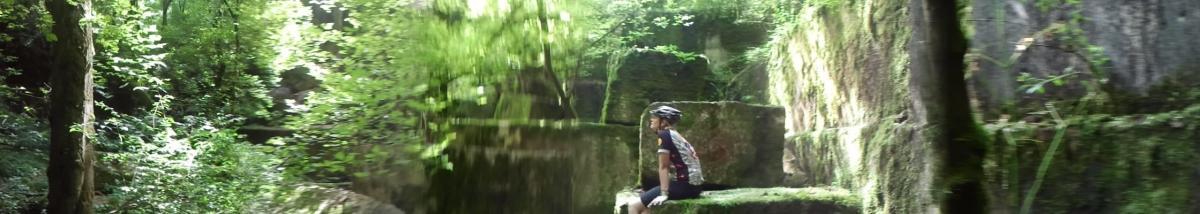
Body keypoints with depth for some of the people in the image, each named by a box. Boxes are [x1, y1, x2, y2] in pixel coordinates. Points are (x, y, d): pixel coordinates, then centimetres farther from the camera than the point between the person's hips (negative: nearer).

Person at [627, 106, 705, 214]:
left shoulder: (664, 134, -6)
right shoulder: (676, 136, 21)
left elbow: (663, 167, -11)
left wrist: (664, 194, -14)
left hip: (684, 185, -10)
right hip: (693, 186, 10)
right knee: (644, 205, 19)